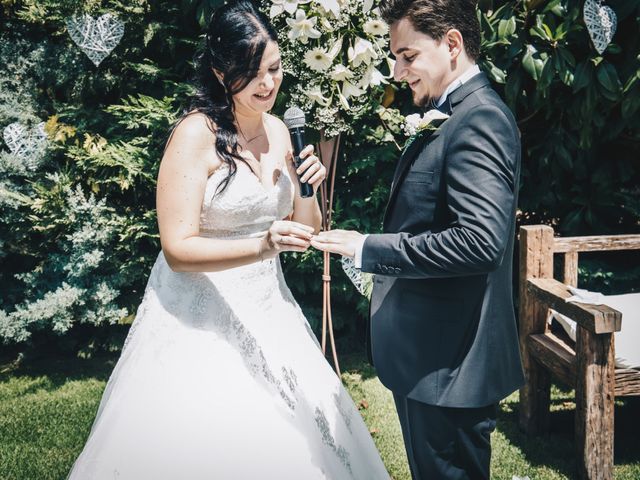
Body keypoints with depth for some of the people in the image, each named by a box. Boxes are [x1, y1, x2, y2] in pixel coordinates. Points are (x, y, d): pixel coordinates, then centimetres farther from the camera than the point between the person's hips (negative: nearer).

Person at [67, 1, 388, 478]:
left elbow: (302, 229, 10)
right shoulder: (196, 134, -15)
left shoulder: (278, 131, 4)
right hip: (202, 319, -6)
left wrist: (308, 188, -10)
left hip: (266, 313, 6)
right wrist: (261, 247, -32)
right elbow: (178, 248, -19)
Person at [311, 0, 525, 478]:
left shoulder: (479, 119, -18)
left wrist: (369, 249, -24)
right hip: (430, 354, 10)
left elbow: (480, 240, -29)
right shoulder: (452, 115, 13)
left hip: (450, 365, -10)